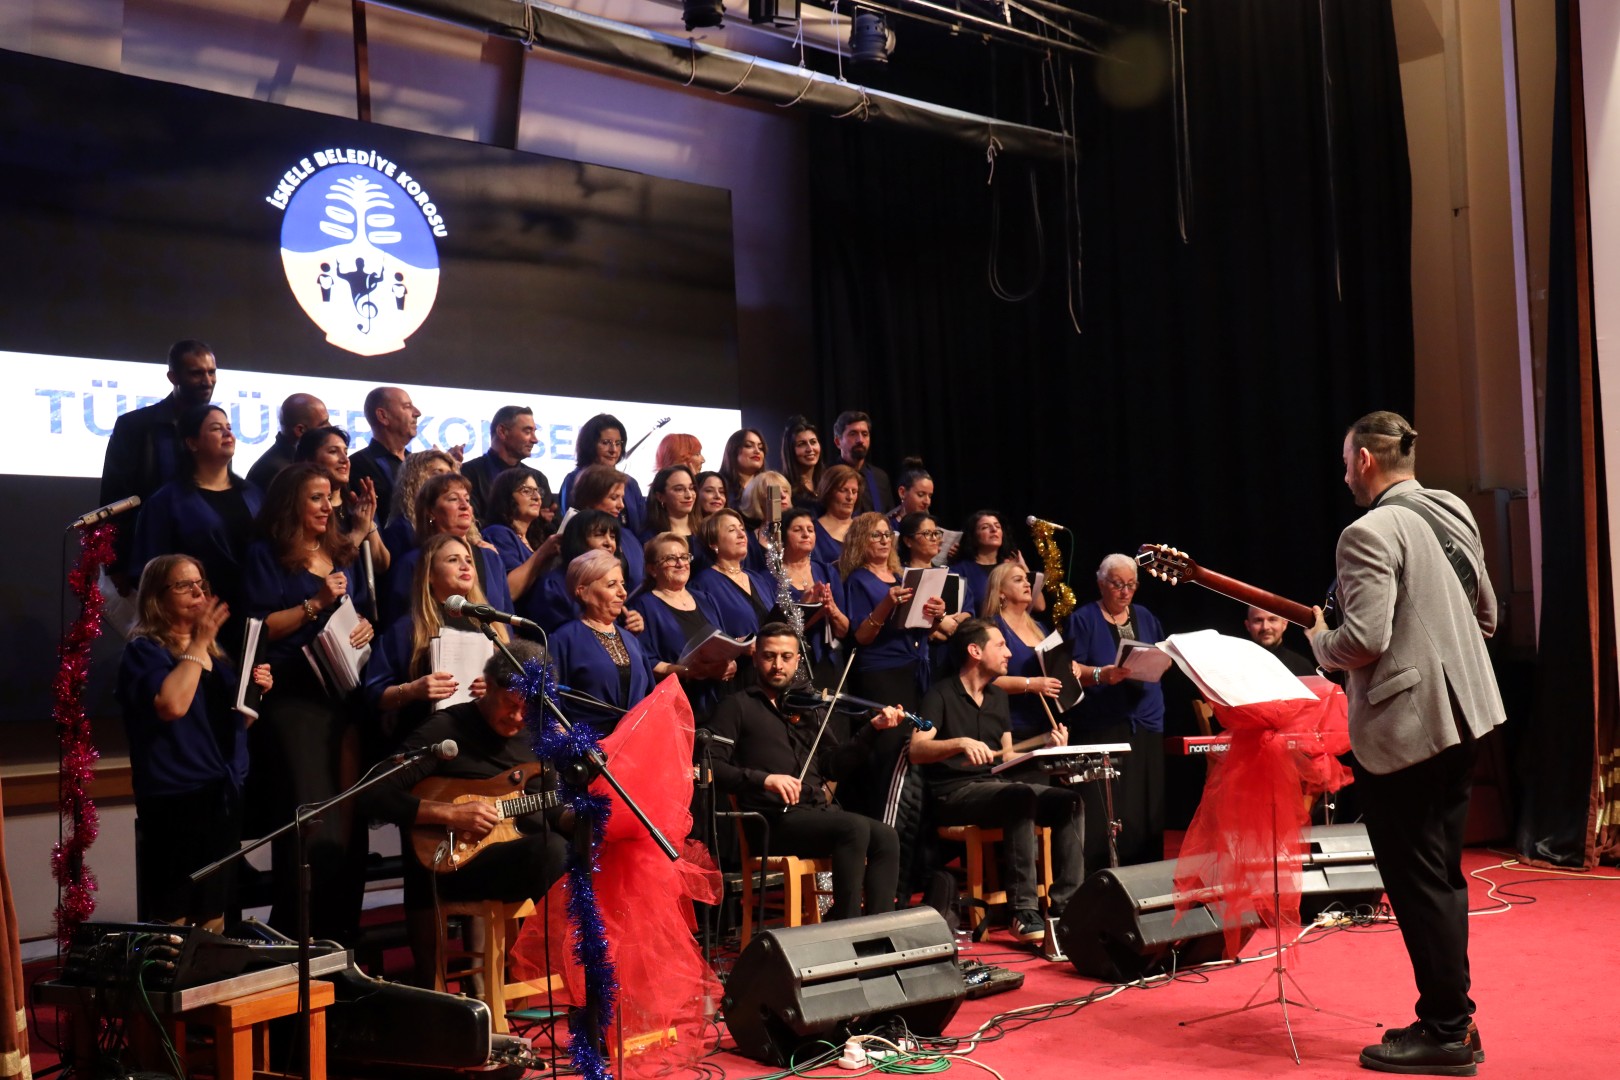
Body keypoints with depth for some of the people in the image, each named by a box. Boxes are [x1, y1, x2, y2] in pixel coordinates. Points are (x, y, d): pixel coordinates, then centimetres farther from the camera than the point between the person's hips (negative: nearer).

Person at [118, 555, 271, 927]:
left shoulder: (214, 650, 15)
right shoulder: (144, 651, -6)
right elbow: (172, 705, -26)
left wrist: (254, 692, 5)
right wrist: (198, 645, -17)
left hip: (223, 797, 8)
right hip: (175, 799, -8)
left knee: (213, 920, 15)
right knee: (172, 922, -7)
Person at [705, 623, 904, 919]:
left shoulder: (806, 707, 23)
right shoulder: (738, 706, 7)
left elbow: (834, 766, 19)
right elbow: (711, 765, -7)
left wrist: (873, 728, 7)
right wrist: (763, 779, -22)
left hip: (819, 811, 6)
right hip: (773, 819, -6)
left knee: (885, 836, -20)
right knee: (855, 826, -30)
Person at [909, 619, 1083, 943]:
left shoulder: (998, 695, 18)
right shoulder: (942, 694, -4)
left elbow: (1008, 756, 18)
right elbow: (916, 750, -17)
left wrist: (1046, 747, 2)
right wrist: (961, 743, -32)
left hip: (994, 786, 7)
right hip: (953, 792, -7)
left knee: (1068, 800, -16)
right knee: (1023, 796, -35)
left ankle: (1064, 907, -21)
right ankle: (1024, 913, -37)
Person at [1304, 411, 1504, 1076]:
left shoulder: (1370, 534, -17)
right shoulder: (1454, 514, 10)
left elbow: (1363, 641, -24)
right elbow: (1487, 616, 18)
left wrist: (1318, 640, -4)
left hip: (1404, 727, -9)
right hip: (1462, 714, 9)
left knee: (1415, 878, 0)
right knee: (1441, 873, 16)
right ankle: (1452, 1018, 23)